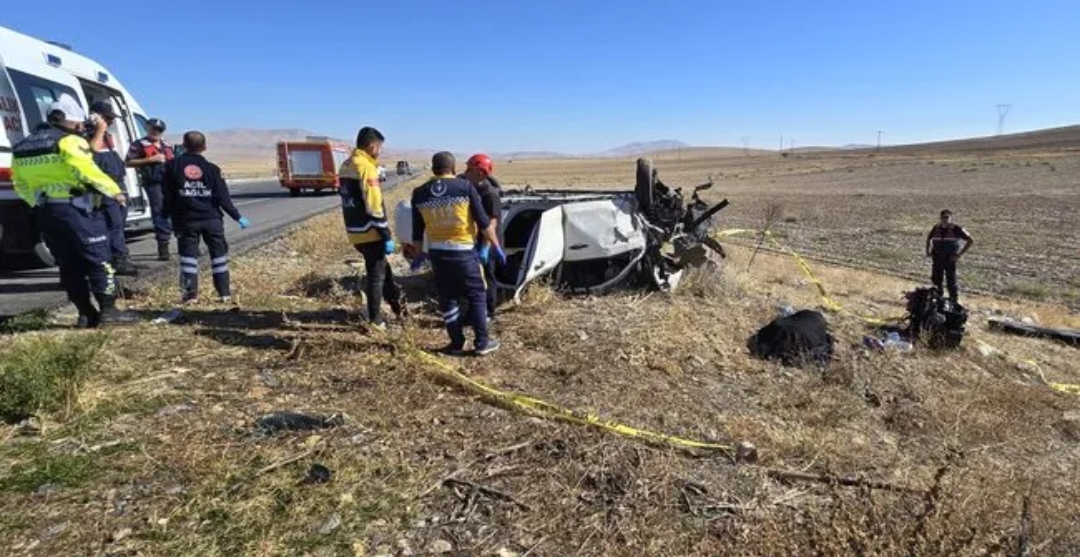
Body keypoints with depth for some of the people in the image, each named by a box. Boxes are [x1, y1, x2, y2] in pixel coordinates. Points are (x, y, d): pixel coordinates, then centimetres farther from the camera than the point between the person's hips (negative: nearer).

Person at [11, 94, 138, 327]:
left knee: (69, 265, 10)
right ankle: (108, 310, -6)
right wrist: (115, 191, -9)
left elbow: (21, 186, 20)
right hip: (75, 209, -8)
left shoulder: (22, 147, 19)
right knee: (98, 260, -4)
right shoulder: (69, 142, -8)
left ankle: (86, 314, 12)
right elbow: (89, 172, -18)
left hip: (44, 213, 8)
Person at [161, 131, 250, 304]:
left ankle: (190, 294, 5)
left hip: (185, 220, 0)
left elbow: (167, 195, 1)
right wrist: (238, 217, 3)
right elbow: (223, 197, -3)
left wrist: (164, 215, 13)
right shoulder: (212, 168, -1)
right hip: (211, 218, 0)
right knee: (219, 254, 7)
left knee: (188, 255, 6)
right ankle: (225, 293, 7)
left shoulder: (173, 166, 1)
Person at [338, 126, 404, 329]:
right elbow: (374, 207, -21)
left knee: (382, 268, 19)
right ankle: (375, 320, 14)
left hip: (355, 232, 9)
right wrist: (387, 236, -16)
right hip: (370, 233, -9)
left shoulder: (345, 166, 13)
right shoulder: (366, 167, -17)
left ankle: (398, 307, 30)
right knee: (376, 274, 4)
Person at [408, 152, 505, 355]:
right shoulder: (465, 187, -6)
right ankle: (482, 342, 10)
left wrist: (416, 255, 21)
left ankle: (456, 343, 18)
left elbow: (417, 230, 9)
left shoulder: (419, 193, 4)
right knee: (477, 295, 8)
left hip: (436, 252, 3)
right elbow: (483, 221, -6)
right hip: (463, 251, -3)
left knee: (447, 298, 13)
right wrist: (496, 246, 1)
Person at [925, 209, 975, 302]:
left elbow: (971, 240, -8)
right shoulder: (936, 228, 3)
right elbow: (929, 238, 23)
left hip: (950, 259, -4)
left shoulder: (956, 228, -9)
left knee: (951, 282, 0)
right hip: (937, 259, 4)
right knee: (936, 280, 12)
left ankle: (954, 302, 12)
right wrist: (928, 251, 12)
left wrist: (960, 254, -11)